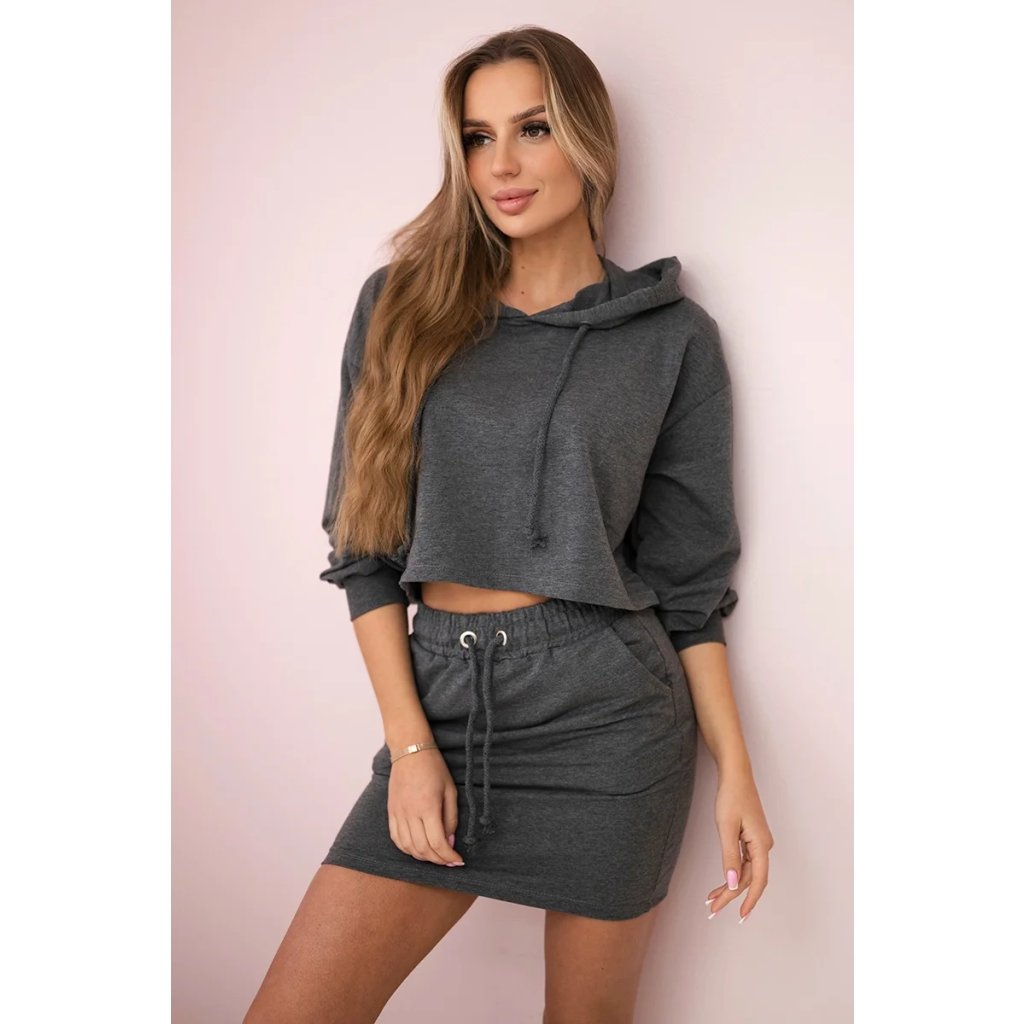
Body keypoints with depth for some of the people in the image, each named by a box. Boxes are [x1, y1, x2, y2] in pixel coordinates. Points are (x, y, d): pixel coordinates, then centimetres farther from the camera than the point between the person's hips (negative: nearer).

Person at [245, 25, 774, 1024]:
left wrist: (736, 774, 1)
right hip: (442, 705, 2)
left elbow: (689, 579, 4)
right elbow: (364, 544, 2)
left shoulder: (672, 335, 1)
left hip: (609, 718, -1)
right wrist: (409, 744, -5)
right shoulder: (403, 303, 4)